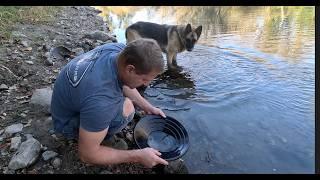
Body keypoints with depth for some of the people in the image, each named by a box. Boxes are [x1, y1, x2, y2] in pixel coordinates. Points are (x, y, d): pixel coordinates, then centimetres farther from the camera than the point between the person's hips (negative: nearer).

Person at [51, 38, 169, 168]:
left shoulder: (120, 50, -20)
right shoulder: (99, 101, -42)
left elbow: (124, 83, 2)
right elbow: (87, 155, -29)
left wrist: (148, 107, -1)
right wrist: (138, 156, -26)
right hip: (69, 122, -7)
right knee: (126, 108, -29)